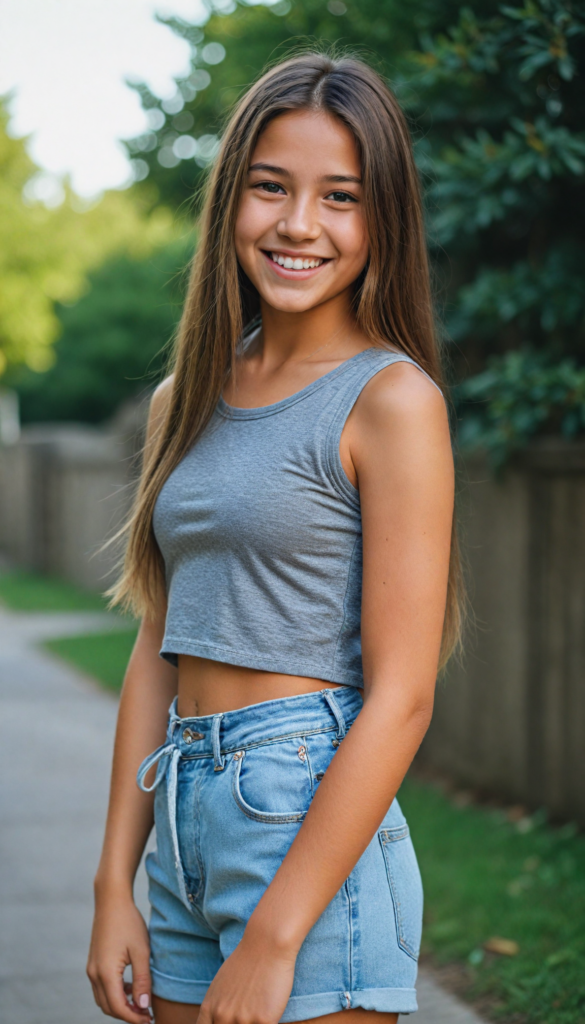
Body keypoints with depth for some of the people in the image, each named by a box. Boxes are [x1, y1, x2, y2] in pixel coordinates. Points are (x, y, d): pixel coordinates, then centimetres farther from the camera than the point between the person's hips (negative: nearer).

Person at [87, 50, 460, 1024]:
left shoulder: (391, 398, -10)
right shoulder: (187, 400, 10)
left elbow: (400, 697, -14)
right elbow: (157, 654, 12)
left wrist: (274, 940, -16)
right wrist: (115, 887, 7)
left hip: (314, 830, -6)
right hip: (186, 830, 6)